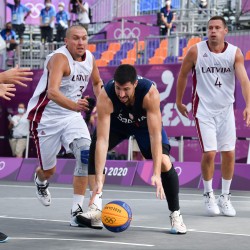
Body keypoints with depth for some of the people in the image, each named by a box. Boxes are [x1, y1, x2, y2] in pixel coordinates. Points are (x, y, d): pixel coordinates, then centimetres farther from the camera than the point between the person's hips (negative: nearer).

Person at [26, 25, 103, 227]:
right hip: (46, 117, -5)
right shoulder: (59, 58, -24)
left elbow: (97, 82, 21)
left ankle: (77, 209, -13)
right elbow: (52, 91, -41)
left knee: (86, 154, -20)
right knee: (49, 170, 6)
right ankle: (40, 181, 47)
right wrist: (74, 105, -58)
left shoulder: (90, 58, -1)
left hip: (72, 116, 5)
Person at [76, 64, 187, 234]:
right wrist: (98, 179, -45)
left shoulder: (150, 93, -40)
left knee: (165, 162, -17)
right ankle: (96, 207, -20)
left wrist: (156, 174, -46)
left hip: (145, 122, -1)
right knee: (94, 151, -22)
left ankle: (176, 215, 0)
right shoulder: (105, 97, -38)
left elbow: (155, 135, -40)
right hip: (116, 122, 1)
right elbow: (102, 139, -39)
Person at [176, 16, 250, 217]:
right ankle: (209, 196, 11)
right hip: (204, 110, -2)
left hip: (226, 110, 2)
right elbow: (183, 75, 5)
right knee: (209, 153, -9)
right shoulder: (196, 51, -8)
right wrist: (179, 101, 10)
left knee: (229, 154, 2)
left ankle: (225, 197, 19)